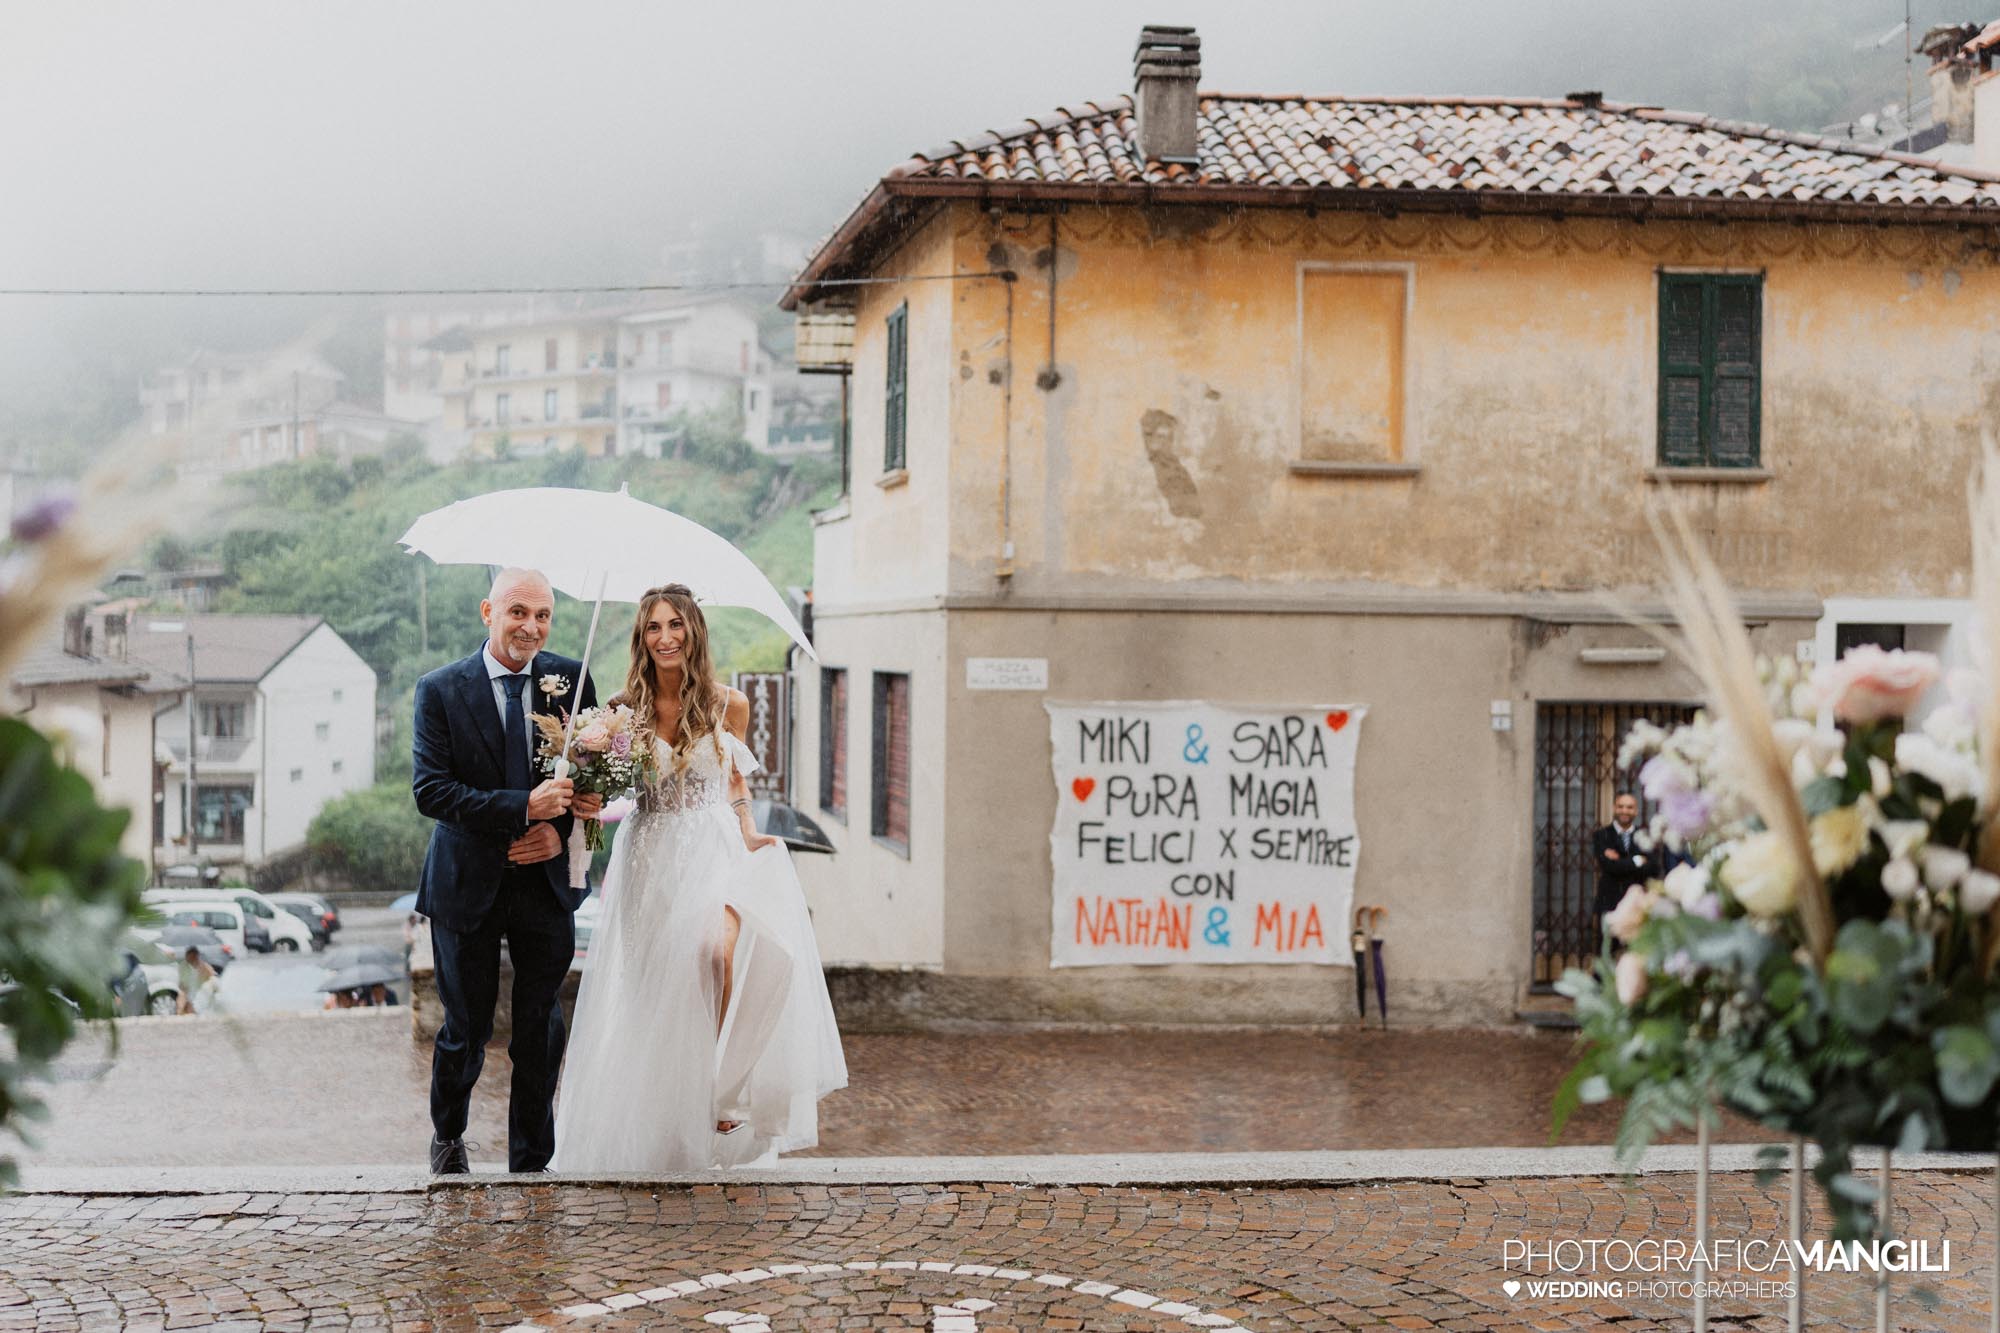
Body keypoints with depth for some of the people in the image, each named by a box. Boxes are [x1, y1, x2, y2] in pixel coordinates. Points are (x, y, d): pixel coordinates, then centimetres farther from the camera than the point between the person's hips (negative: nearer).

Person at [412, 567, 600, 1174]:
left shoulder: (571, 678, 0)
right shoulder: (441, 690, -7)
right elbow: (429, 789, -15)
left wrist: (560, 828, -14)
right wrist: (523, 808, -25)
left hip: (547, 880, 2)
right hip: (468, 884, -2)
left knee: (540, 1030, 5)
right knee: (467, 1027, 9)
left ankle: (532, 1164, 20)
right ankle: (447, 1133, 37)